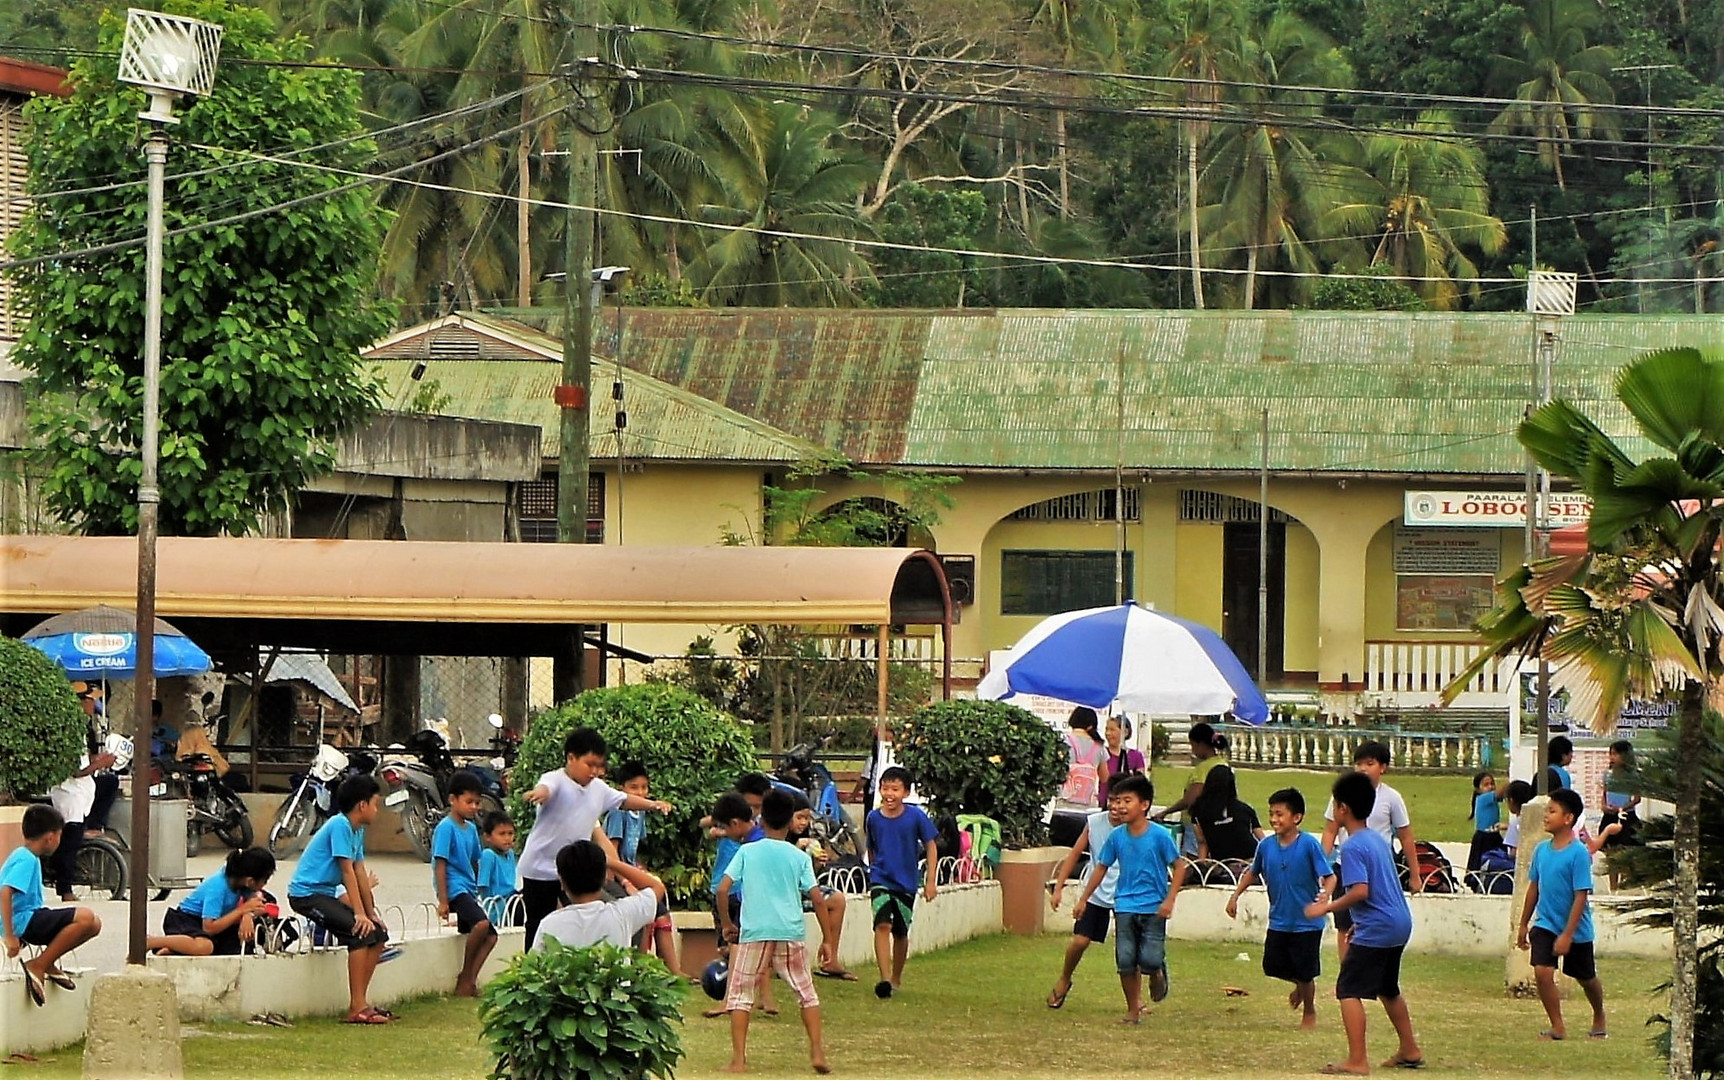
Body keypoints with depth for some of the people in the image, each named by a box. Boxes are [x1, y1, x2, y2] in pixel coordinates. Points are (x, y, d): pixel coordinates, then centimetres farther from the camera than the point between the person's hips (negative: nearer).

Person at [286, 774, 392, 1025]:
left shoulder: (357, 830, 12)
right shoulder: (340, 825, -17)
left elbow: (360, 873, 13)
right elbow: (347, 871, -21)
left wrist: (372, 913, 9)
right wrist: (360, 914, -23)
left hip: (327, 893, 10)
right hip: (306, 893, -10)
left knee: (378, 933, 5)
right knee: (361, 931, -25)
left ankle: (360, 1002, 9)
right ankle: (357, 1008, -26)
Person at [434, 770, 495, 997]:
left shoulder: (471, 829, 15)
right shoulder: (446, 828, -9)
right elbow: (440, 865, -13)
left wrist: (476, 892, 26)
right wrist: (443, 901, -17)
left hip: (468, 889, 9)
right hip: (455, 889, -9)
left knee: (490, 936, 0)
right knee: (481, 923, -28)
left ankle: (467, 982, -2)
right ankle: (466, 977, -14)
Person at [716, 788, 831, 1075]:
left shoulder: (748, 852, 4)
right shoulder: (799, 857, 6)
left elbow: (722, 889, -3)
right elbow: (816, 897, 0)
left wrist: (726, 923, 11)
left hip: (754, 933, -1)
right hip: (792, 933, 1)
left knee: (740, 993, 6)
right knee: (806, 991, 14)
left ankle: (739, 1059, -2)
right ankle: (817, 1053, 7)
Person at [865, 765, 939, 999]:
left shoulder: (916, 817, -10)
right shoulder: (874, 818, -4)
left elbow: (931, 846, -1)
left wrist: (930, 881, -5)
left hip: (906, 883, 0)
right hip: (881, 880, 0)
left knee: (901, 932, 12)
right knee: (882, 924, -20)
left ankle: (896, 978, 31)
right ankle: (884, 978, -25)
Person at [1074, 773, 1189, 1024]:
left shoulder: (1159, 836, -10)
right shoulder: (1116, 836, 1)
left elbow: (1179, 866, -4)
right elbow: (1102, 867, 12)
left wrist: (1169, 900, -11)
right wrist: (1083, 899, 14)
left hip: (1153, 908, -3)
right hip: (1125, 906, 3)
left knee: (1150, 960, -12)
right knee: (1125, 961, -2)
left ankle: (1158, 974, 24)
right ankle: (1134, 1010, 12)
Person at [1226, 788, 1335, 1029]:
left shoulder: (1309, 845, -17)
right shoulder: (1266, 846, -2)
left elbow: (1329, 876, -18)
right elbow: (1252, 872, 15)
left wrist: (1324, 895, -36)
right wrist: (1235, 895, 10)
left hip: (1307, 922, -5)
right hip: (1278, 921, 5)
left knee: (1305, 974, 3)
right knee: (1273, 966, 8)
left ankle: (1310, 1013, 27)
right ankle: (1299, 985, 40)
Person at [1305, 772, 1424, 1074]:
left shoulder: (1352, 847, -15)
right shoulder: (1378, 839, 13)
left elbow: (1360, 891, -25)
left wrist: (1327, 908, -15)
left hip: (1375, 930, -10)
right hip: (1400, 922, 10)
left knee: (1349, 990, -8)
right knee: (1388, 989, 26)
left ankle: (1357, 1061, -15)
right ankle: (1410, 1051, 36)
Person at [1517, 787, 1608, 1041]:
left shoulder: (1578, 853, -19)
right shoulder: (1542, 849, -1)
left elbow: (1581, 896, -20)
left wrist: (1567, 934, -23)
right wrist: (1524, 925, 13)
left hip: (1576, 929, -4)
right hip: (1545, 924, 4)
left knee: (1586, 979, 14)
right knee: (1542, 972, -14)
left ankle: (1599, 1020, 40)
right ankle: (1557, 1027, -3)